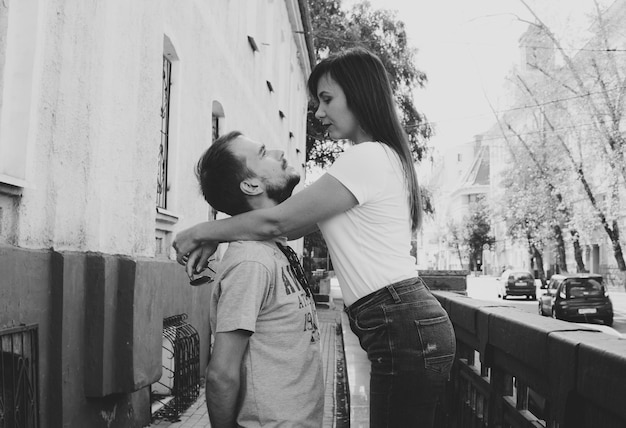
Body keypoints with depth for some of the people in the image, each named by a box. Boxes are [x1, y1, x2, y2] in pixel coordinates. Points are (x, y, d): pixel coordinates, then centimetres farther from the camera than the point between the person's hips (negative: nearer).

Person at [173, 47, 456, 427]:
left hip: (403, 330, -10)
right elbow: (299, 226, 16)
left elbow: (276, 221, -12)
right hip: (409, 326, 10)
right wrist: (214, 241, 9)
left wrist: (200, 233, 2)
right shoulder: (384, 157, 19)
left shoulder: (367, 157, -12)